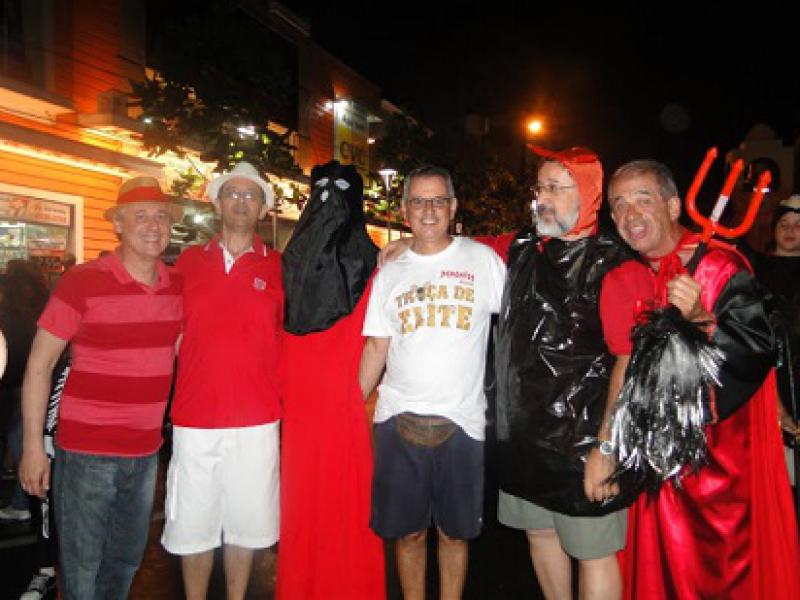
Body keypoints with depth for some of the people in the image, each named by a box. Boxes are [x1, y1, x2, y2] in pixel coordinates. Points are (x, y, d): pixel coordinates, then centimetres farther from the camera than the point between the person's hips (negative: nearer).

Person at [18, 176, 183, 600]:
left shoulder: (178, 287, 3)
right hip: (86, 451, -4)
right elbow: (39, 364, -7)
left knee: (127, 560, 20)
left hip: (146, 451, 5)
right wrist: (33, 445, -9)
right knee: (82, 566, 9)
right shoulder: (82, 282, -11)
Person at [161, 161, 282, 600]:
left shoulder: (278, 267, 3)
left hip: (256, 421, -1)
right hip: (193, 419, 1)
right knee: (192, 526, 11)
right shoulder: (189, 261, 7)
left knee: (246, 523, 11)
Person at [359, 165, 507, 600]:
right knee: (408, 531, 12)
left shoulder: (482, 259, 1)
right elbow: (377, 347, 10)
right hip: (398, 417, 2)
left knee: (454, 532, 13)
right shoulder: (390, 274, 8)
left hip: (462, 419, -1)